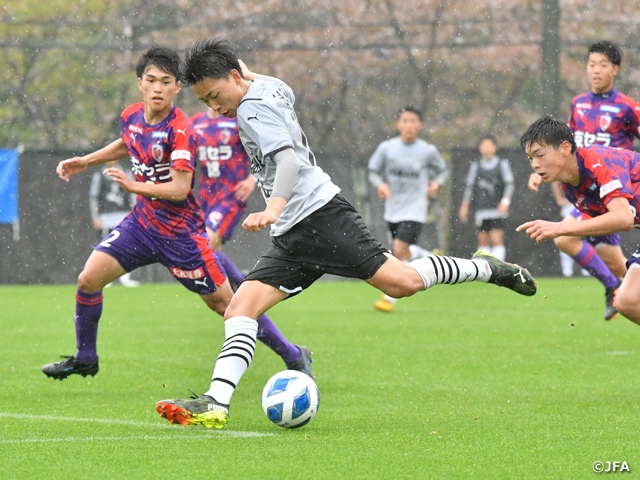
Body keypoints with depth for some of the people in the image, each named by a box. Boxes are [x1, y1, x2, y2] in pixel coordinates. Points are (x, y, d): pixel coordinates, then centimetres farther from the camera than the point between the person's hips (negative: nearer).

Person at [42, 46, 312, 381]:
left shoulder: (180, 129, -22)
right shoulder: (131, 116, -1)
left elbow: (179, 189, -28)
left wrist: (135, 187, -38)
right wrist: (86, 161, 19)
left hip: (179, 230, -6)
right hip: (142, 221, 6)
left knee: (223, 303, -1)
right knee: (88, 279, -5)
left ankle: (294, 355, 13)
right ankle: (85, 359, 15)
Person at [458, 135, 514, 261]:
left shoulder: (502, 164, 0)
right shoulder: (476, 166, 10)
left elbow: (509, 184, -4)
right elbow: (469, 186, 14)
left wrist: (505, 202, -17)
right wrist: (464, 207, 12)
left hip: (497, 209, -4)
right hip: (481, 210, 4)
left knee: (497, 239, -11)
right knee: (483, 240, 3)